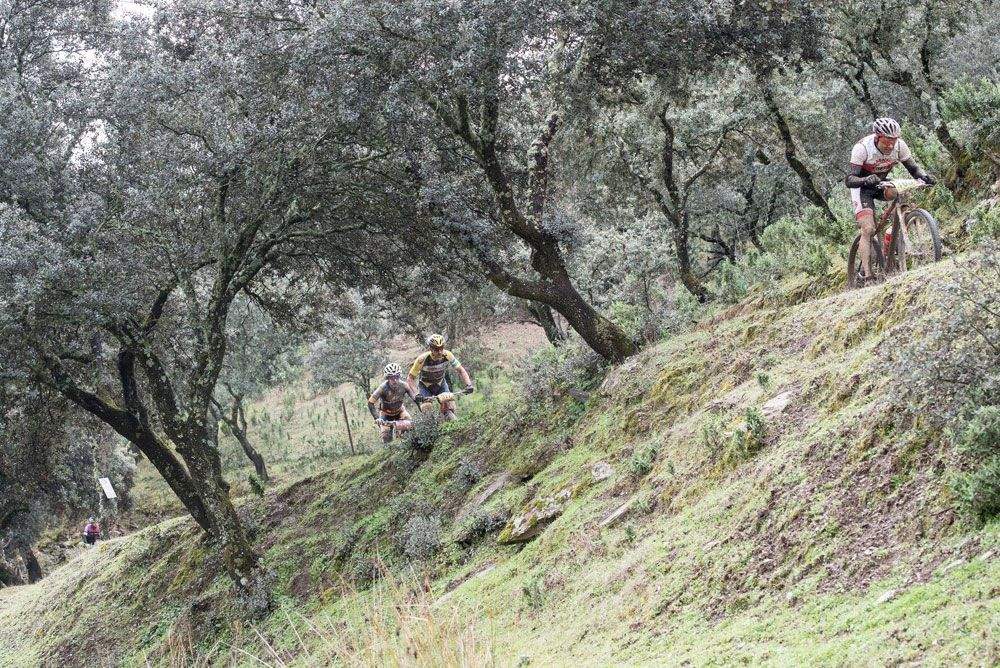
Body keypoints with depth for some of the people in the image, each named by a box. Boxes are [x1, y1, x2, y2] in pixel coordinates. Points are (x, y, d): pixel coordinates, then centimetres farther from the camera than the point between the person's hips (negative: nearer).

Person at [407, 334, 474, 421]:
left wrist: (468, 384, -30)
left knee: (449, 406, -14)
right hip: (425, 387, -2)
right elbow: (410, 379, -27)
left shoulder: (447, 355, -25)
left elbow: (460, 370, -15)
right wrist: (417, 394, -42)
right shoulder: (422, 359, -32)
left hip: (440, 384, 2)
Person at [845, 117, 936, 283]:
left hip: (882, 183, 4)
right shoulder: (862, 148, -31)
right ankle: (866, 273, -16)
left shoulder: (899, 146, -20)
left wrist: (924, 176, -34)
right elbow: (849, 180, -35)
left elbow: (913, 168, -12)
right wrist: (866, 180, -56)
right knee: (868, 229, -19)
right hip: (862, 187, -4)